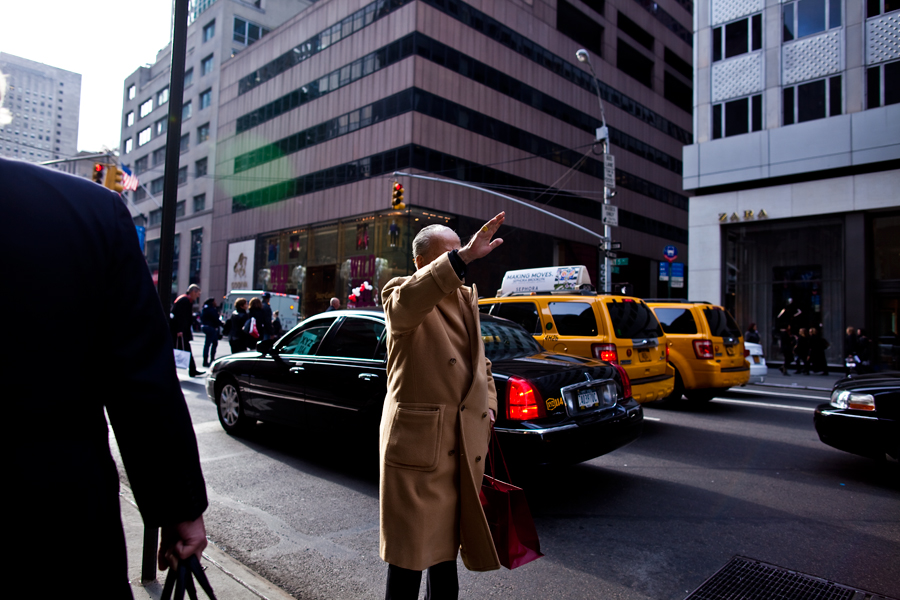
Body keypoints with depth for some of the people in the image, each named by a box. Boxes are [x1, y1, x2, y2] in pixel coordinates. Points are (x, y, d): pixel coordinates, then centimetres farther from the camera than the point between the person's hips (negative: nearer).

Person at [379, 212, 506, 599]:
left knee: (449, 539, 21)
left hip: (464, 446, 7)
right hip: (417, 442, -6)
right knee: (410, 550, 5)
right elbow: (406, 302, -35)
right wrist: (463, 257, -43)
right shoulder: (400, 294, -7)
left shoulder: (466, 298, 14)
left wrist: (488, 406, 10)